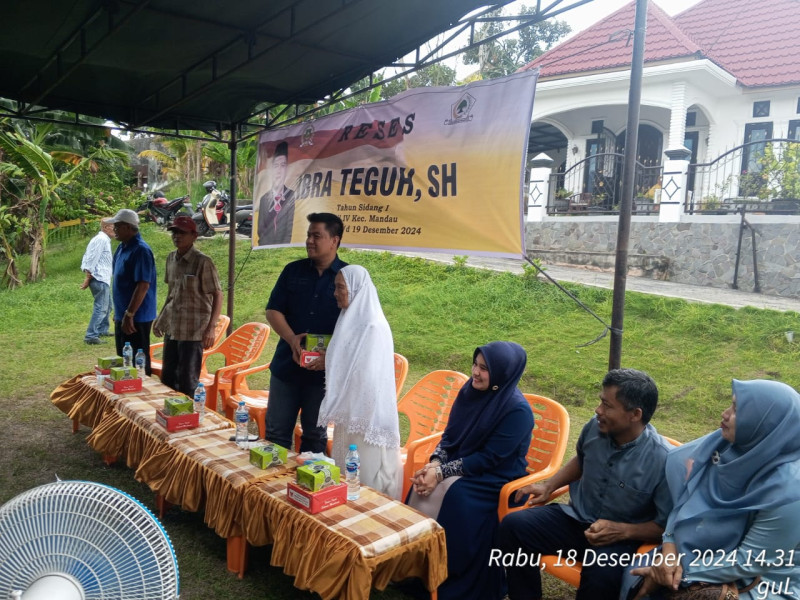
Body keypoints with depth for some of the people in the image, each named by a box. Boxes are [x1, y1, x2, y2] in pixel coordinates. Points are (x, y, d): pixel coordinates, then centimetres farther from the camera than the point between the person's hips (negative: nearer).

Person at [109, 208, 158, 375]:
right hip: (122, 315, 10)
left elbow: (143, 286, -24)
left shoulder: (140, 250, -19)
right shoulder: (122, 248, 11)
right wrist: (119, 312, 20)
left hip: (136, 318, -10)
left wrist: (129, 315, -24)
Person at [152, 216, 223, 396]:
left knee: (187, 381, 1)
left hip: (193, 331, -7)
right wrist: (160, 317, 20)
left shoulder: (203, 262, -13)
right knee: (167, 378, 16)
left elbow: (217, 295, -13)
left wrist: (211, 328, -19)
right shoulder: (171, 258, 8)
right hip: (171, 328, 7)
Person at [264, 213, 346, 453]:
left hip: (324, 371, -2)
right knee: (276, 431, 11)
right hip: (286, 366, 3)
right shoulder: (293, 271, 5)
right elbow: (273, 310, 2)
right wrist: (292, 339, -15)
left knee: (315, 435, 13)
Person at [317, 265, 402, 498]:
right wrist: (326, 362, 4)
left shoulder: (374, 326, -19)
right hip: (349, 412, 9)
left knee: (365, 483, 2)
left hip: (366, 416, -9)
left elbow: (370, 379, -20)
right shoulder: (350, 319, 9)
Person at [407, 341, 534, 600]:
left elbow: (489, 459, -22)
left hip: (496, 480, -6)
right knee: (424, 486, -19)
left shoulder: (517, 410, -20)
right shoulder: (470, 390, -1)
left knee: (450, 494, -29)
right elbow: (450, 434, 4)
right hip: (460, 467, 6)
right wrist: (434, 464, -15)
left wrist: (441, 473, -24)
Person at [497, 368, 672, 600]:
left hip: (621, 538, -4)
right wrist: (548, 486, 7)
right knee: (513, 525, -16)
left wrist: (623, 531, -25)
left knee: (602, 573, -37)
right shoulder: (595, 427, -7)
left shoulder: (663, 460, -22)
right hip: (576, 519, 5)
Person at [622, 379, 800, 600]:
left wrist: (683, 572, -18)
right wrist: (670, 545, -15)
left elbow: (749, 562, -22)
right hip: (711, 552, 6)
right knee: (635, 579, -2)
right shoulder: (730, 444, -13)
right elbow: (687, 496, -3)